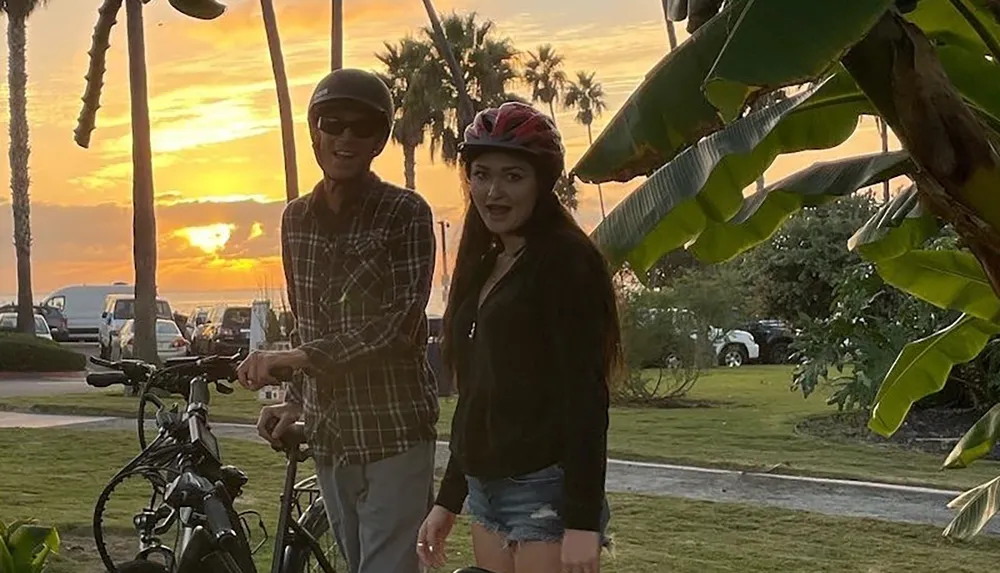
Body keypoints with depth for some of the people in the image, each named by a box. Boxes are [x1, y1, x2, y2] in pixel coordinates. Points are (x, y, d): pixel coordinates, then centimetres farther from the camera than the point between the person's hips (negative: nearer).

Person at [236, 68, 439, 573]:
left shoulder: (405, 213, -8)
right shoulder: (296, 218, 8)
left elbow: (402, 323, -18)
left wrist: (297, 357, -24)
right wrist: (295, 401, 5)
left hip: (394, 430, -5)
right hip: (328, 431, 5)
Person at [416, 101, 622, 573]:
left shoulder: (566, 260, -9)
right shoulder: (482, 265, 14)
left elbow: (586, 397, -15)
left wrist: (583, 521, -19)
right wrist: (448, 500, 18)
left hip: (546, 493, -8)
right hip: (486, 494, 8)